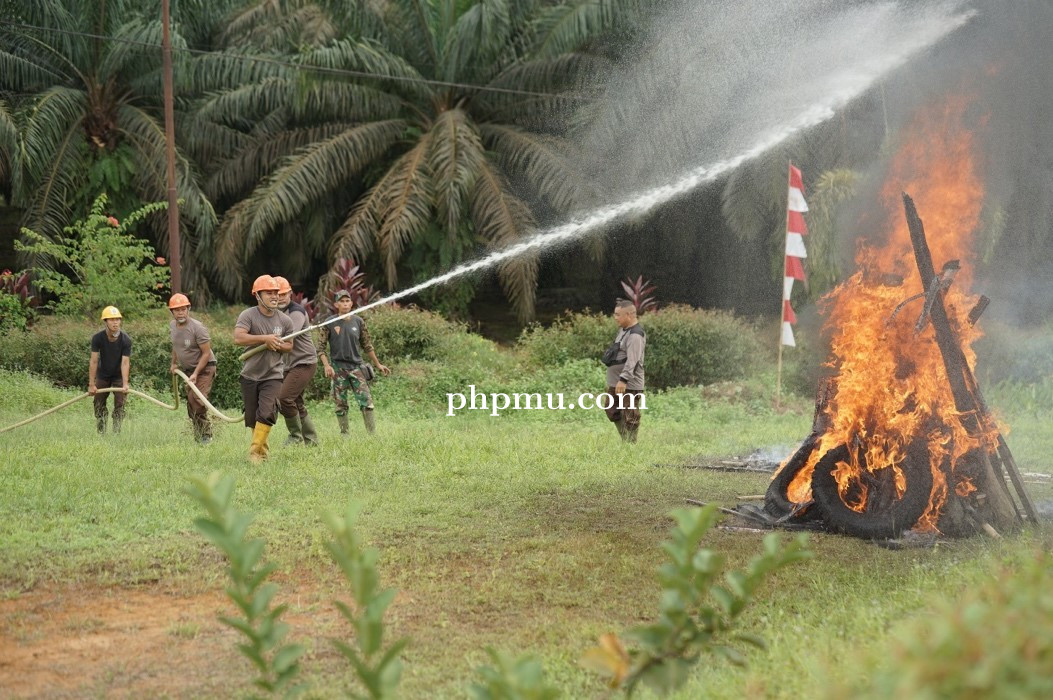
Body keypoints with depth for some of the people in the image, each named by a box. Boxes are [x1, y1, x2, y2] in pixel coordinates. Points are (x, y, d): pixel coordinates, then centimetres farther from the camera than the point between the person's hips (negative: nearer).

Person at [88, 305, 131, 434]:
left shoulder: (126, 340, -24)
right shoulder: (97, 338, -22)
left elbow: (125, 363, -28)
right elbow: (93, 361, -23)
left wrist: (125, 384, -38)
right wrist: (91, 384, -25)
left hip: (119, 375, -1)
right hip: (102, 375, 1)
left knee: (119, 405, -7)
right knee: (99, 405, 5)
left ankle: (116, 433, 0)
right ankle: (101, 433, 17)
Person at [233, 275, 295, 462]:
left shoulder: (285, 321, 1)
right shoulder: (248, 316, -10)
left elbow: (289, 346, 12)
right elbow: (238, 338, -25)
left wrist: (277, 345, -10)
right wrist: (264, 338, -28)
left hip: (272, 375, 0)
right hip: (250, 375, 0)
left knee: (266, 414, -17)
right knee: (252, 417, 8)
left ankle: (255, 452, -10)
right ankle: (263, 449, 27)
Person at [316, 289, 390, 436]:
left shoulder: (358, 322, 5)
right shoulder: (329, 324, -2)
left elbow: (367, 345, 15)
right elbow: (321, 347, -2)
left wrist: (378, 365, 17)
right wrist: (326, 366, -17)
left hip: (357, 366, 1)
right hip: (338, 368, -1)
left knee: (367, 402, -7)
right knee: (341, 405, 2)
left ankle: (372, 435, -4)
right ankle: (344, 435, 10)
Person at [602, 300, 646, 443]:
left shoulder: (635, 335, -18)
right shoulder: (623, 330, 14)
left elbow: (632, 360, -28)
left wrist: (623, 379, -35)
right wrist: (613, 380, 24)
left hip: (629, 385, -11)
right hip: (615, 383, 11)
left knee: (629, 418, -4)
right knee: (612, 412, 17)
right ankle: (625, 440, 24)